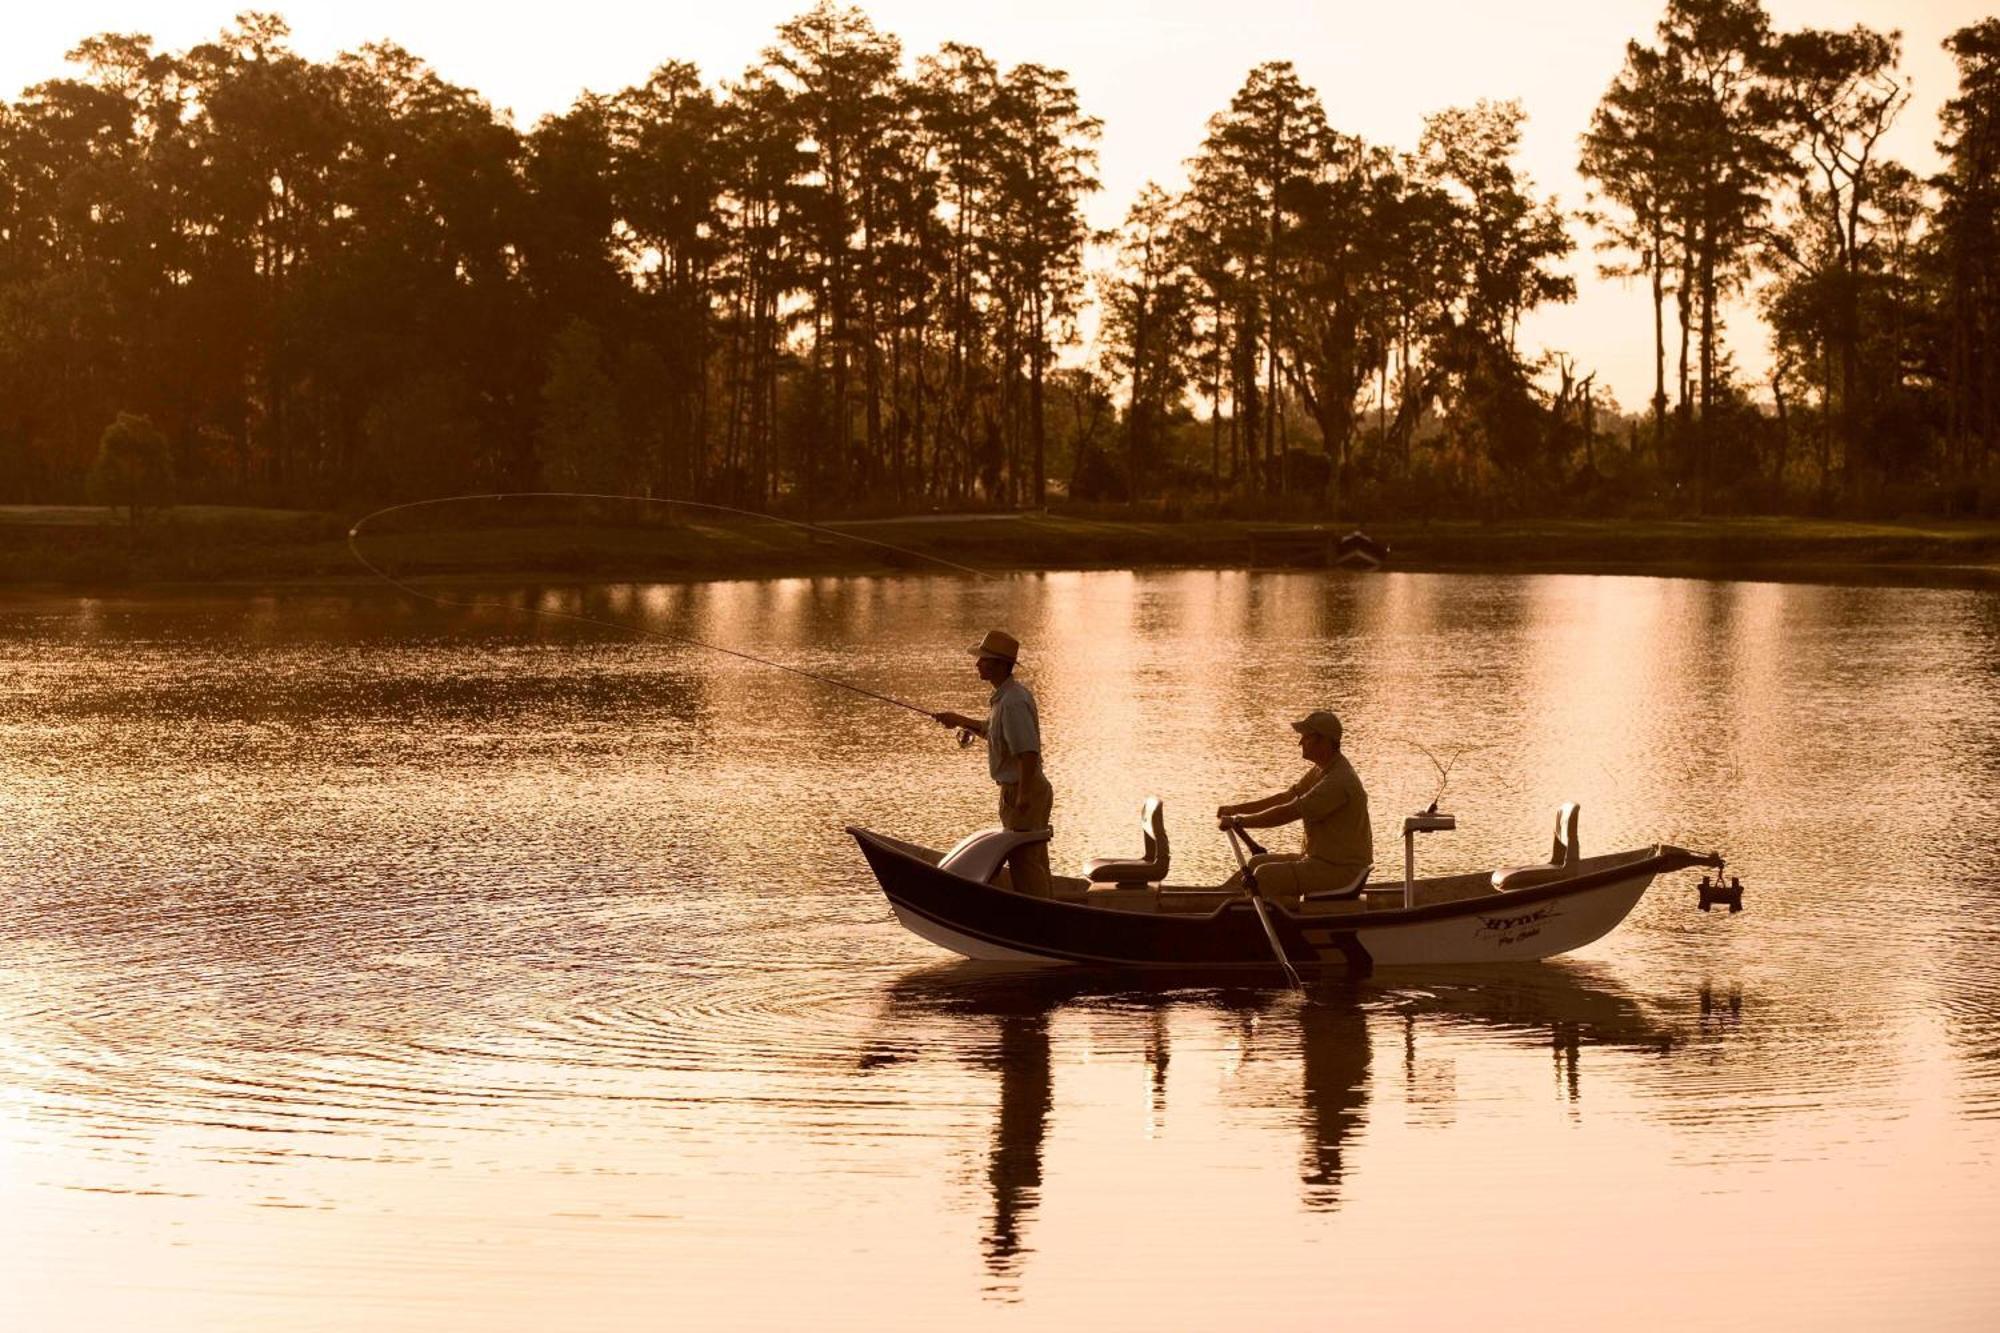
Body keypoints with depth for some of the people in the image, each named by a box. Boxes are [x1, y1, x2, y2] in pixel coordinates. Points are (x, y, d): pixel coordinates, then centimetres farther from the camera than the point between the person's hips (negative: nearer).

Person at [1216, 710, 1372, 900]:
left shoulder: (1339, 781, -25)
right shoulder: (1321, 770, 9)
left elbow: (1287, 813, -24)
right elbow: (1286, 797, 15)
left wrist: (1237, 821, -17)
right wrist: (1237, 809, 6)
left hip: (1342, 869, -10)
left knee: (1265, 875, -21)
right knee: (1257, 863, 11)